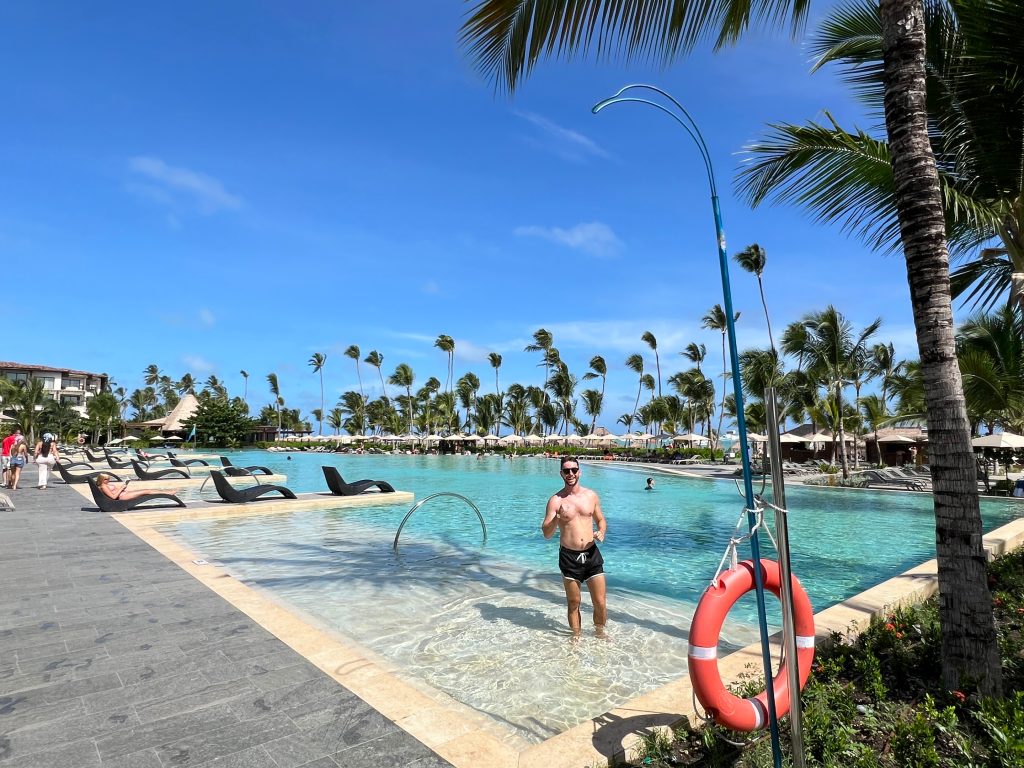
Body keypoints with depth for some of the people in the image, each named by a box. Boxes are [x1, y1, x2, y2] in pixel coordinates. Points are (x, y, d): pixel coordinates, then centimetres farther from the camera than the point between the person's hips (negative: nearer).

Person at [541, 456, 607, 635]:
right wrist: (557, 518, -26)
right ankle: (577, 636, 34)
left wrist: (602, 532, -5)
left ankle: (600, 632, 33)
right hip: (569, 557, -2)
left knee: (600, 604, 7)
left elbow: (601, 520, 17)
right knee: (574, 603, 12)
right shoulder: (555, 500, -7)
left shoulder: (591, 496, 2)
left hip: (592, 554, 2)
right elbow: (546, 534, -8)